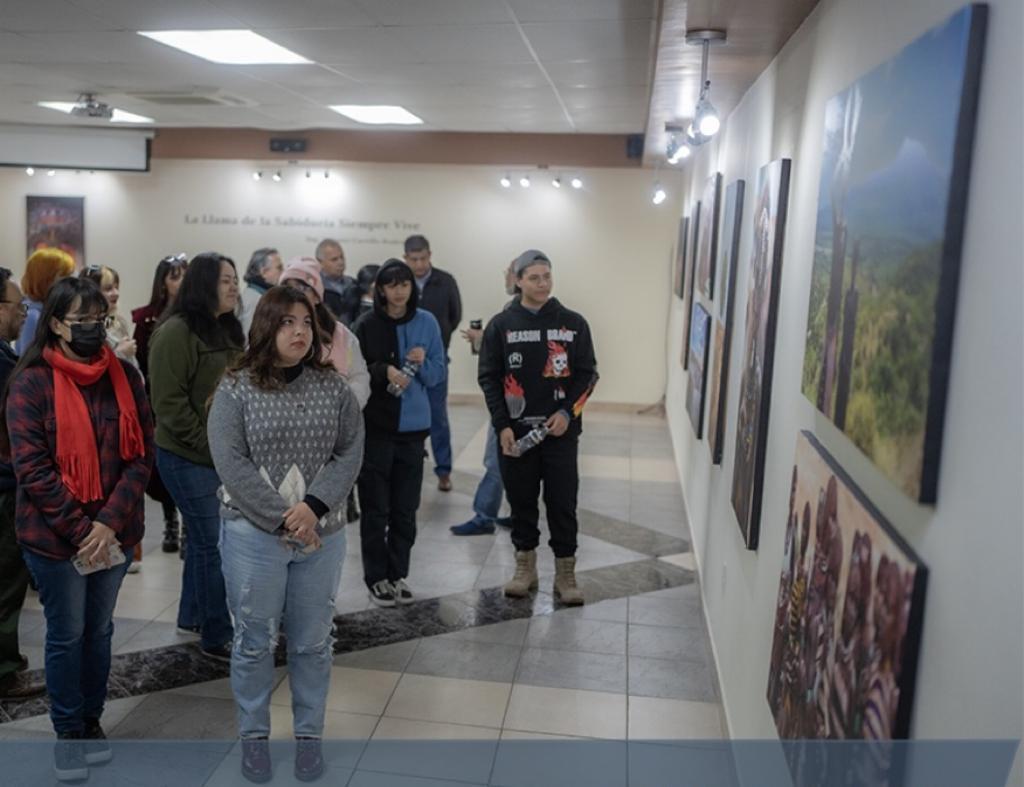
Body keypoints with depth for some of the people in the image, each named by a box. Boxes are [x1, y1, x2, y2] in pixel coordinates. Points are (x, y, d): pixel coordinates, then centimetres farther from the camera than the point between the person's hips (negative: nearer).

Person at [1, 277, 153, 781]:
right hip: (55, 537, -3)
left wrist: (110, 522, -12)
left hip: (115, 534, 3)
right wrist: (80, 530, -16)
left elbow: (142, 455, -2)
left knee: (100, 630, 17)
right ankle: (67, 733, 28)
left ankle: (92, 721, 36)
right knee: (67, 635, 10)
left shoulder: (124, 375, 0)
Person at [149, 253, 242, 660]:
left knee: (205, 538, 18)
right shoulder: (176, 332, -16)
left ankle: (191, 616, 34)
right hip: (189, 456, -8)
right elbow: (169, 402, -19)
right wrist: (207, 444, -17)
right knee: (213, 543, -2)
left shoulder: (228, 328, 11)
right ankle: (217, 637, 11)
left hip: (224, 454, 8)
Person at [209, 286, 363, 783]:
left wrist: (313, 508, -15)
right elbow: (231, 464, -11)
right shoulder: (235, 389, -5)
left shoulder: (333, 387, 2)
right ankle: (253, 734, 30)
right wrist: (282, 518, -16)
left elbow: (351, 452, -2)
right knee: (254, 642, 10)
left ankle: (309, 734, 30)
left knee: (312, 643, 12)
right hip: (253, 535, -2)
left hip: (322, 536, 2)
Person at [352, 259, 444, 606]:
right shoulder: (365, 325, -5)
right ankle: (376, 577, 17)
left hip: (413, 427, 3)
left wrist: (422, 363, -14)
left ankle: (398, 574, 24)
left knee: (405, 508, 10)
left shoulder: (426, 322, 3)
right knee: (375, 508, 4)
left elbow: (439, 373, 6)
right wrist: (384, 371, -20)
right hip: (374, 427, -2)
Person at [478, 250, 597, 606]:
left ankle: (565, 574, 15)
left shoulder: (573, 323, 2)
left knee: (562, 503, 3)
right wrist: (502, 425, -7)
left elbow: (587, 374, 3)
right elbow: (489, 377, 1)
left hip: (561, 430, 0)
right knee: (521, 501, 10)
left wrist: (567, 412, -11)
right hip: (515, 432, 1)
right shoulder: (501, 325, 2)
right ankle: (525, 565, 26)